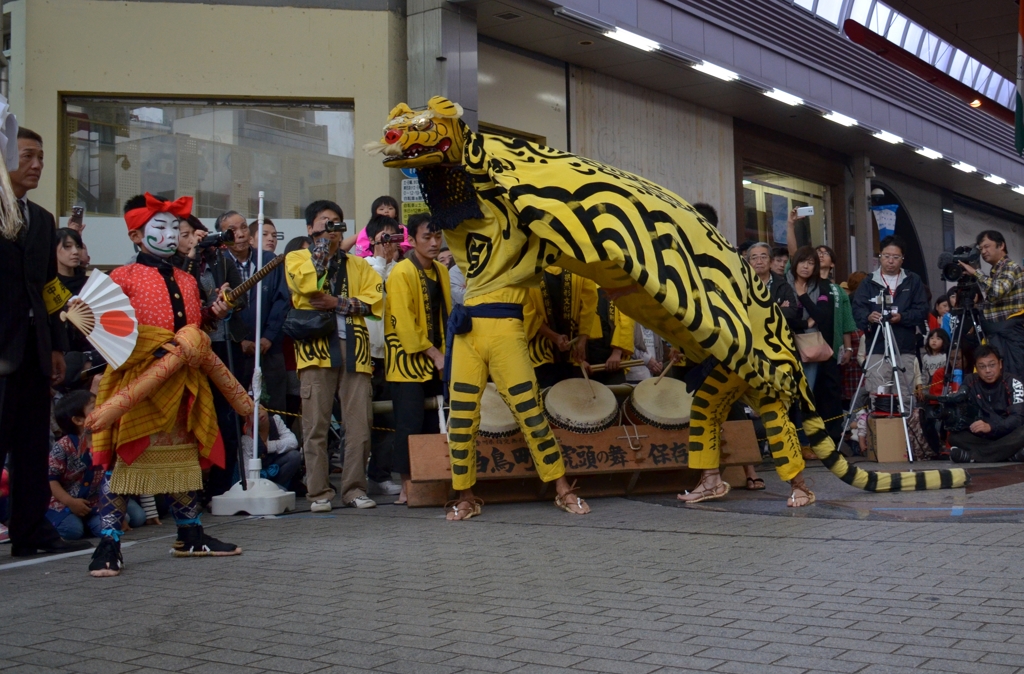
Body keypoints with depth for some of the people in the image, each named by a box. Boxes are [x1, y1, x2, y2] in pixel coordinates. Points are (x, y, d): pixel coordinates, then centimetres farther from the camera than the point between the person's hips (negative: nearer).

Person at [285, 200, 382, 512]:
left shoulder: (358, 265, 20)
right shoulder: (296, 258, 13)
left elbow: (374, 301, 5)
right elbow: (307, 285, -11)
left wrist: (338, 303, -8)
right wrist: (321, 243, -4)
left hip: (354, 349, 2)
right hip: (315, 348, -2)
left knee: (359, 424, -1)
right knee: (316, 425, -4)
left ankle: (354, 488, 7)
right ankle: (319, 491, 3)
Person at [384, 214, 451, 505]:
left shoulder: (441, 271, 13)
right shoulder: (401, 273, -9)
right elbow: (404, 322, -15)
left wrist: (445, 354, 6)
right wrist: (433, 353, -16)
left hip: (436, 361, 7)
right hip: (408, 361, -7)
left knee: (434, 424, 6)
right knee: (411, 424, -7)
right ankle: (408, 487, -2)